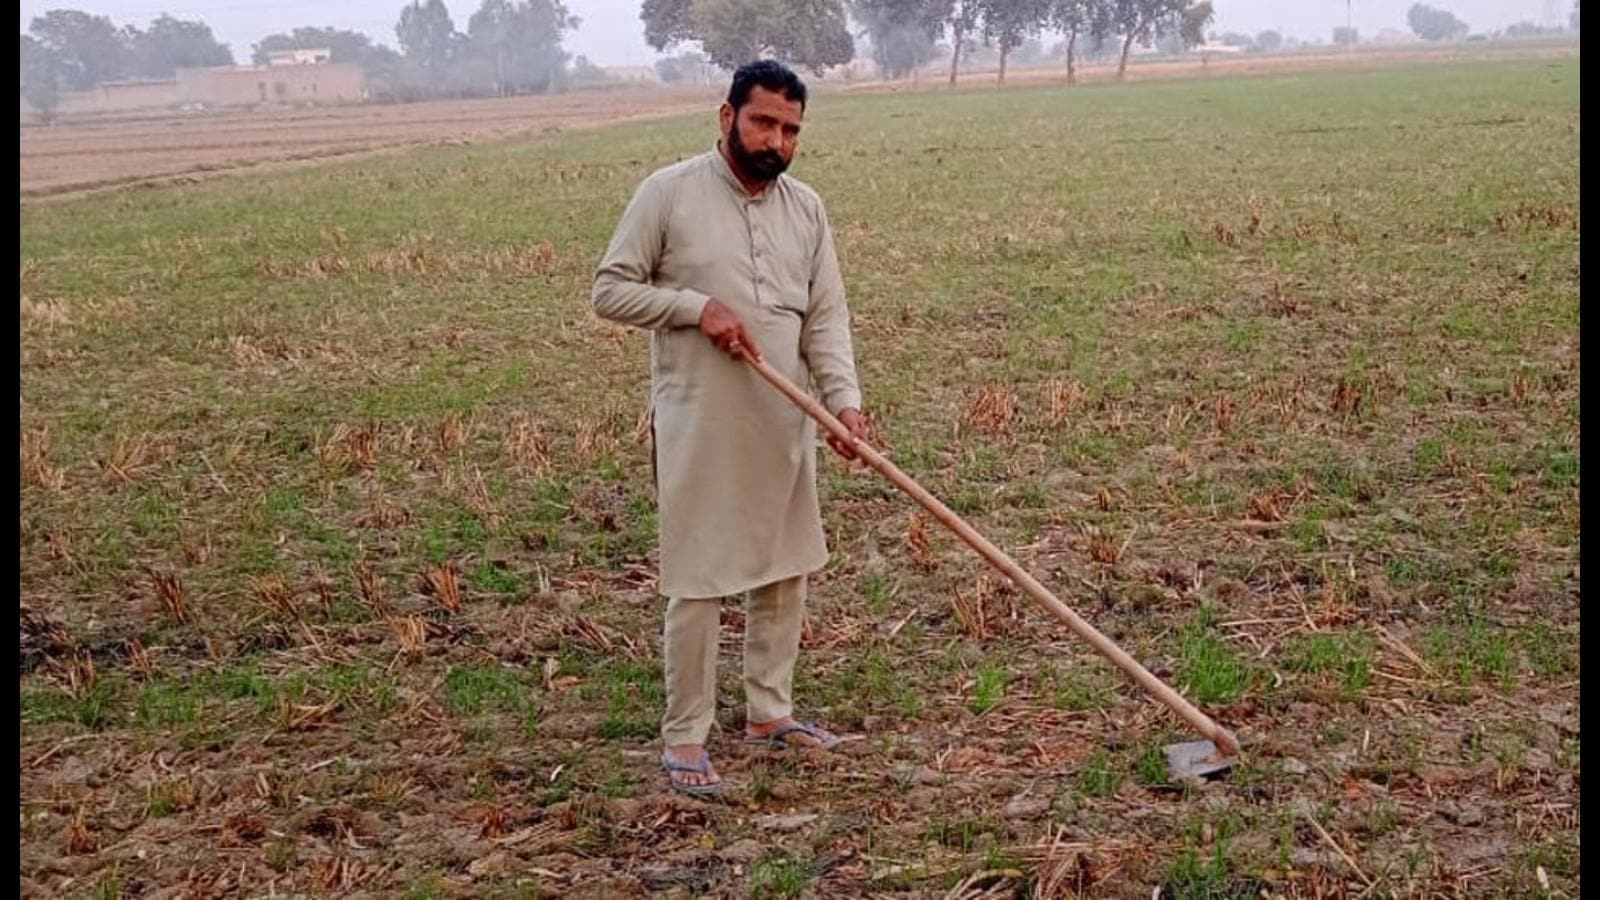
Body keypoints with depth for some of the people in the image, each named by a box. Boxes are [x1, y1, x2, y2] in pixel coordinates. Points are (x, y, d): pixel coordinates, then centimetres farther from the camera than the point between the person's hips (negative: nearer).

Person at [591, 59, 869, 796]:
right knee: (699, 582, -2)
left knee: (785, 570, 14)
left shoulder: (806, 208, 6)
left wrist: (844, 399, -10)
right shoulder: (668, 192, -8)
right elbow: (610, 291, -6)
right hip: (699, 424, -5)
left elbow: (825, 318, 4)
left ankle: (768, 711, 30)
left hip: (784, 425, 6)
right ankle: (684, 736, 11)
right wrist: (697, 305, -18)